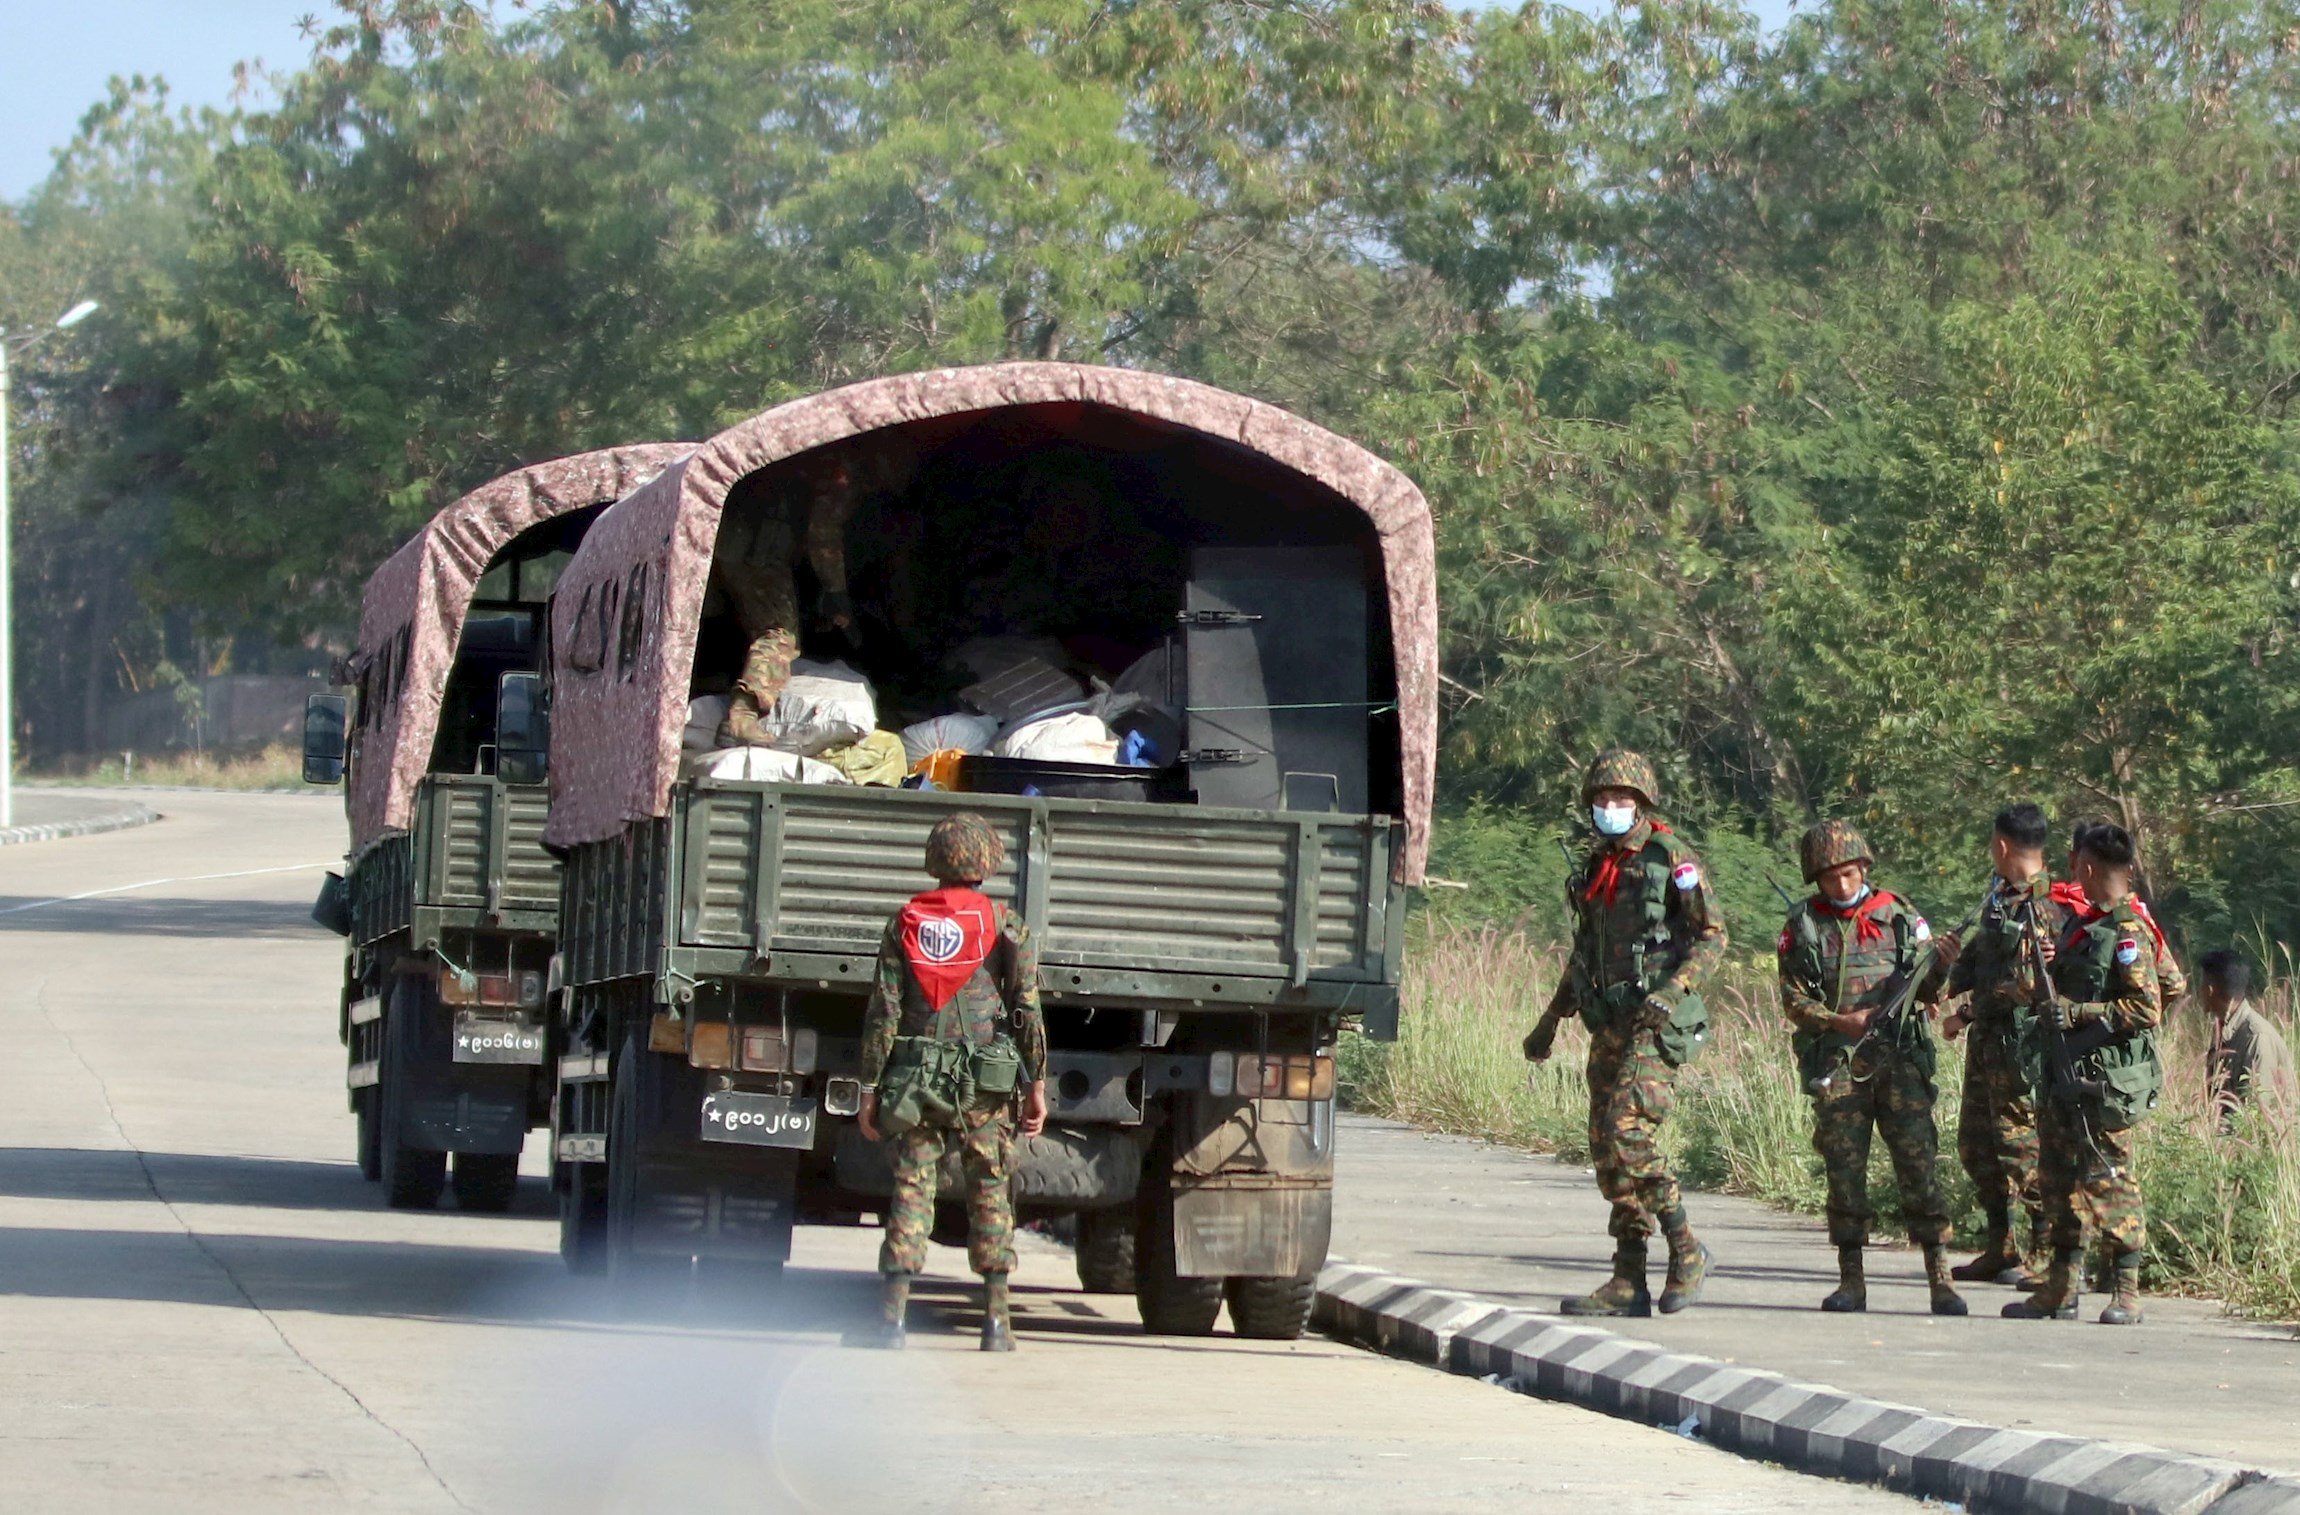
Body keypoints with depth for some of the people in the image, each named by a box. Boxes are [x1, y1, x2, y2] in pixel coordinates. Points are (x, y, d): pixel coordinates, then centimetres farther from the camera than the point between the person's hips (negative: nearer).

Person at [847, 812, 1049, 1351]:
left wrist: (870, 1089, 6)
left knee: (910, 1190, 2)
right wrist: (1037, 1085, 4)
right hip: (984, 1082, -1)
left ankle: (891, 1319, -6)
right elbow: (1027, 1011, -2)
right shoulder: (1005, 925, 1)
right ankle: (996, 1321, 4)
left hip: (914, 1078, 1)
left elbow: (883, 1011, 3)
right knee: (990, 1194, 6)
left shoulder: (905, 923, 5)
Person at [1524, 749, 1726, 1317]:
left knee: (1627, 1135, -20)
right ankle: (1628, 1283, 8)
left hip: (1655, 1029, -8)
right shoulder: (1593, 870, 16)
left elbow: (1713, 936, -8)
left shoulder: (1671, 859, -6)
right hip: (1607, 1027, 8)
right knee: (1606, 1151, 4)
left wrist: (1672, 992, -22)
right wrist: (1550, 1022, 28)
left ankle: (1686, 1251, -6)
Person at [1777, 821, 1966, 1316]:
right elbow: (1794, 1000, 4)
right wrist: (1839, 1021, -12)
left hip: (1899, 1057, -1)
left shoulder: (1899, 917, 8)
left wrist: (1940, 964, -12)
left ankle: (1940, 1279, -6)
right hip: (1836, 1064, 1)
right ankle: (1851, 1282, 7)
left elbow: (1927, 991, 9)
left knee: (1917, 1162, -6)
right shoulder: (1803, 928, 8)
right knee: (1844, 1168, 0)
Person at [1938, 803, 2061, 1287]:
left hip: (2020, 1039, -10)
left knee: (2020, 1146, -9)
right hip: (1986, 1038, 10)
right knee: (1975, 1146, 14)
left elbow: (2029, 984, -19)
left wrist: (1969, 1013, -15)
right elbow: (1976, 957, 19)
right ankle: (2000, 1252, 23)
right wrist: (1945, 988, 1)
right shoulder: (1999, 895, 15)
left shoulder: (2047, 906, -15)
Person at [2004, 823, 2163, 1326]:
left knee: (2109, 1180, -6)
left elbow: (2147, 1010, -19)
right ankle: (2061, 1289, 16)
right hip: (2062, 1076, 9)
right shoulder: (2080, 925, 15)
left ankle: (2128, 1292, -1)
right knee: (2058, 1179, 11)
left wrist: (2078, 1013, -19)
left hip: (2105, 1081, -9)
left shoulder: (2128, 934, -12)